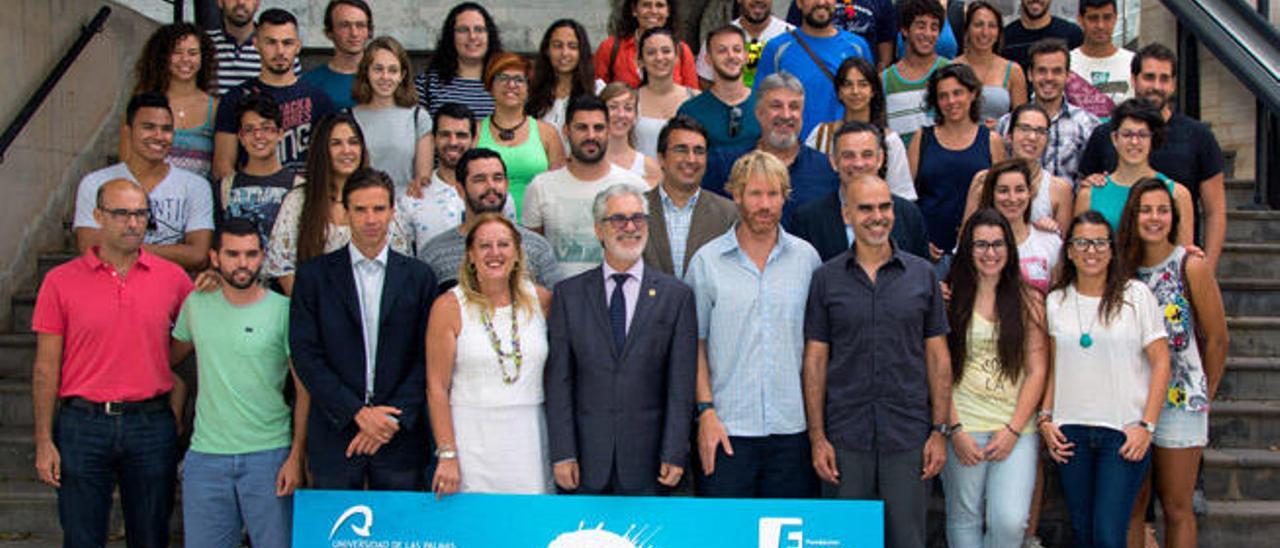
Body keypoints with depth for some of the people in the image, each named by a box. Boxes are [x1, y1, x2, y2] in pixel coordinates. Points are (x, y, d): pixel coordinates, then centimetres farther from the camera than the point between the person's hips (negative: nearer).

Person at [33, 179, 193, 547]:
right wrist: (44, 442, -3)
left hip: (151, 424, 1)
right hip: (84, 425, -1)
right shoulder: (61, 281, 0)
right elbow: (46, 368, 0)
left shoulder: (172, 277, 3)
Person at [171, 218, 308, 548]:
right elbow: (172, 356, 24)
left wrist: (296, 456, -8)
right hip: (205, 457, 3)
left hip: (269, 456, -3)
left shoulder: (284, 311, -4)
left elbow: (304, 391, -3)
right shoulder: (196, 305, 6)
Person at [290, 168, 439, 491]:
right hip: (335, 436, 0)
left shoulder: (419, 276, 6)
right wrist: (358, 413, -11)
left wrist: (394, 418, -9)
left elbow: (427, 358, 2)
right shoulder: (314, 275, 3)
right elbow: (305, 355, -3)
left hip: (400, 438, 1)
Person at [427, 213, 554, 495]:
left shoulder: (540, 300, 6)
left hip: (529, 439, 3)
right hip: (472, 439, -2)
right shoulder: (449, 307, -3)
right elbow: (437, 387, -4)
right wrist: (447, 455, -10)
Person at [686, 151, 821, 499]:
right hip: (727, 427, -1)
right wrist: (706, 411, -5)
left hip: (792, 427, 2)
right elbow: (696, 344, 4)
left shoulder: (806, 257, 7)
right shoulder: (706, 261, 2)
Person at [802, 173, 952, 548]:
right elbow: (815, 361, 3)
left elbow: (938, 356, 7)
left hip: (909, 436, 0)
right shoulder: (826, 278, 3)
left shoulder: (923, 274, 5)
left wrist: (941, 430, 1)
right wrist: (817, 437, -2)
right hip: (845, 438, 0)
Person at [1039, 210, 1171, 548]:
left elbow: (1160, 362, -1)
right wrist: (1045, 417, 4)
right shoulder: (1055, 301, 9)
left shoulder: (1136, 295, 0)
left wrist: (1146, 425, -8)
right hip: (1070, 431, 3)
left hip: (1124, 431, -3)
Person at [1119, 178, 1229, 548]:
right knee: (1132, 505, 9)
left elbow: (1217, 339, 0)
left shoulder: (1191, 267, -7)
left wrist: (1204, 394, 7)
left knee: (1177, 508, 3)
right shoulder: (1123, 267, 3)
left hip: (1180, 403, -3)